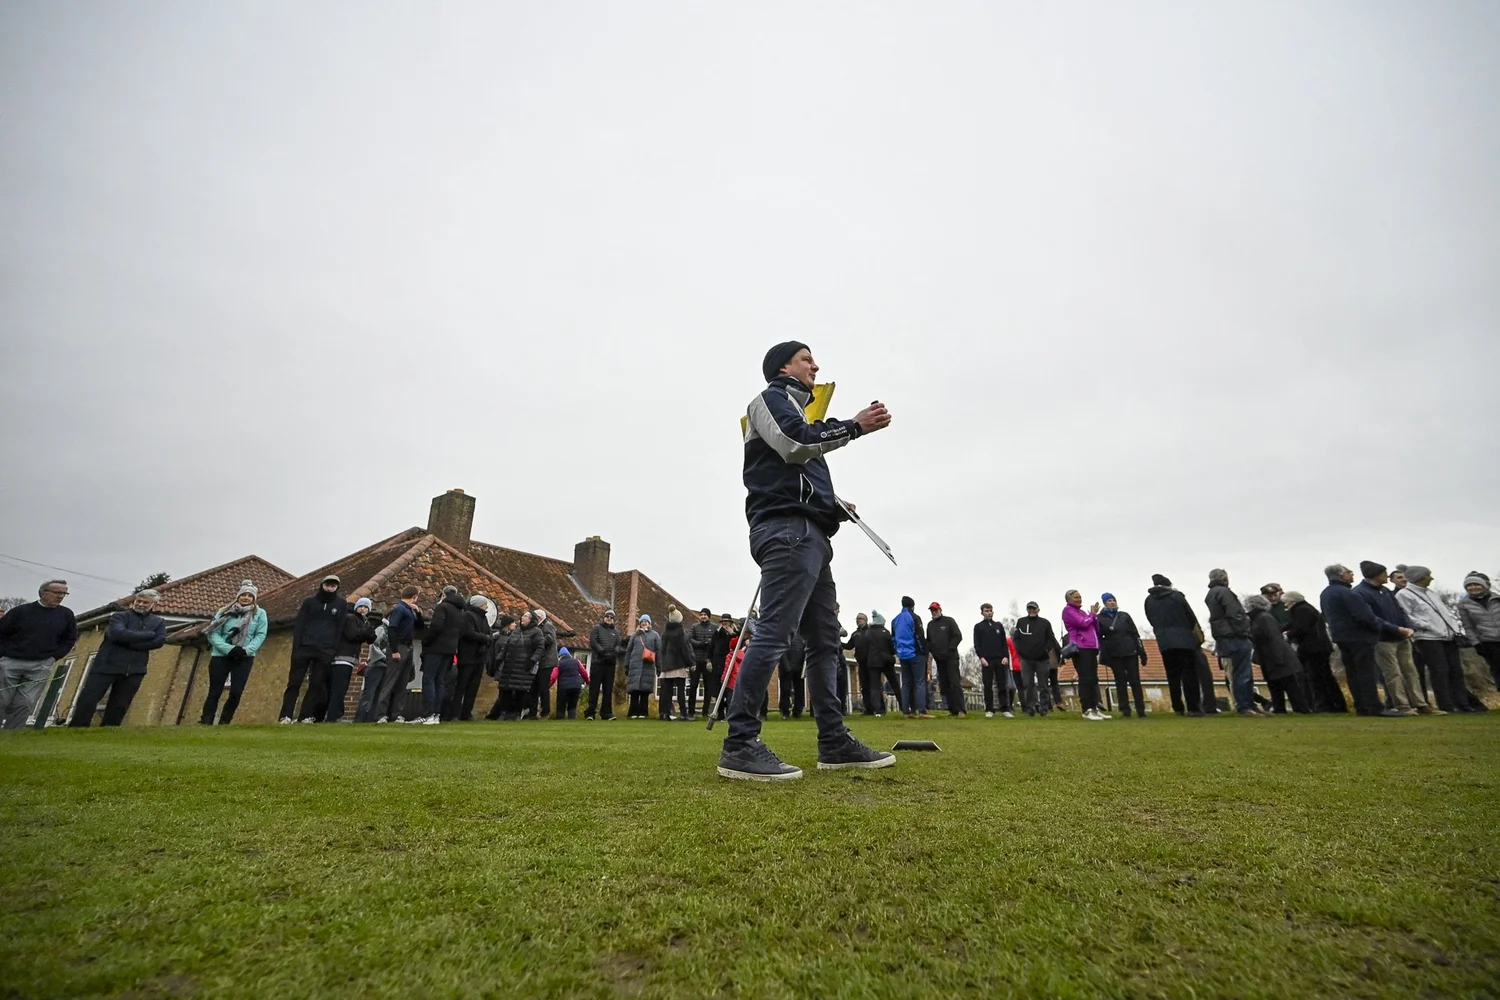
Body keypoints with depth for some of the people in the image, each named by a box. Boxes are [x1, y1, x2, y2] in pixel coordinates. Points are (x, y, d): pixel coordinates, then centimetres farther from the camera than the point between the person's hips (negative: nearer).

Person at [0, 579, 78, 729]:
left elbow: (70, 639, 11)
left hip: (41, 666, 1)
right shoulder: (21, 610, 0)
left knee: (25, 704, -3)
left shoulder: (66, 615, 6)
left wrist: (54, 656, 1)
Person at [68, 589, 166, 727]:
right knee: (87, 700, -4)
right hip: (107, 665, -2)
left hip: (134, 670, 2)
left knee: (120, 705, 8)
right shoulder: (120, 616, 1)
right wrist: (149, 634, -13)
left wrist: (129, 642, -13)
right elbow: (118, 634, -19)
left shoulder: (159, 622, 9)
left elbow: (159, 641, -7)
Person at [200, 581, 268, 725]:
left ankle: (224, 723, 11)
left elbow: (261, 635, -1)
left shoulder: (260, 613, 3)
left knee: (236, 693, -3)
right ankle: (205, 723, 11)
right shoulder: (225, 612, 3)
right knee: (215, 692, 3)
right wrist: (229, 649, -17)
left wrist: (246, 650, -17)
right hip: (221, 656, 0)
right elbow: (213, 633, -3)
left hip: (244, 658, 0)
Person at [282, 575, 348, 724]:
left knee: (316, 685, 0)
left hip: (326, 651, 0)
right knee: (294, 682, -1)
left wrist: (334, 650, -1)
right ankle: (286, 716, 1)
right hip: (304, 647, 0)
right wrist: (296, 647, -7)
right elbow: (298, 625, 4)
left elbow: (339, 628, 6)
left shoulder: (342, 604, 8)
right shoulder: (309, 601, 8)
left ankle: (305, 716, 4)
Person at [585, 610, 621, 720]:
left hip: (610, 663, 4)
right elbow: (593, 642, -4)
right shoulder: (597, 628, 9)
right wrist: (603, 652, -15)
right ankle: (590, 712, -1)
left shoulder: (616, 632, 20)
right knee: (594, 687, -4)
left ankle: (606, 712, 6)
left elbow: (618, 645, 10)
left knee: (608, 689, 3)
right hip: (597, 662, -4)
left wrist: (613, 653, -11)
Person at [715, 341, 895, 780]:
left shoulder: (797, 411, 33)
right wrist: (854, 426, -7)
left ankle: (834, 742, 13)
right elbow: (794, 442, -15)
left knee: (825, 640, 7)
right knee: (774, 633, -16)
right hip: (787, 530, -10)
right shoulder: (770, 397, 7)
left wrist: (834, 507, 15)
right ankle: (740, 745, -13)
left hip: (809, 536, 10)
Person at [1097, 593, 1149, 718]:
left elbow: (1135, 634, 7)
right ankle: (1125, 710, 6)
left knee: (1135, 681, 1)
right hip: (1114, 655, -1)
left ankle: (1141, 710, 5)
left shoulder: (1124, 616, 9)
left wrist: (1142, 653, 1)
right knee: (1121, 682, 2)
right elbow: (1098, 637, -1)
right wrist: (1104, 655, -9)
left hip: (1130, 653, 1)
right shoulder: (1101, 618, 2)